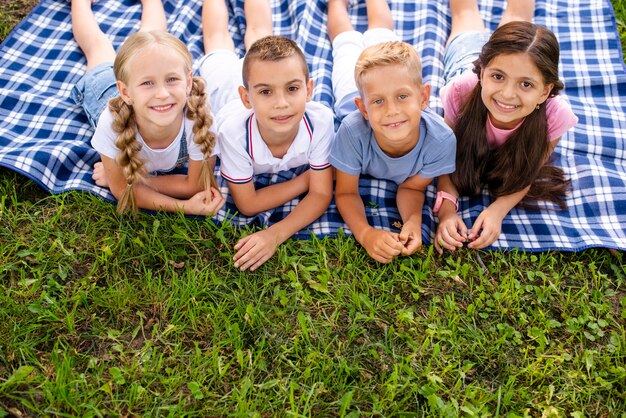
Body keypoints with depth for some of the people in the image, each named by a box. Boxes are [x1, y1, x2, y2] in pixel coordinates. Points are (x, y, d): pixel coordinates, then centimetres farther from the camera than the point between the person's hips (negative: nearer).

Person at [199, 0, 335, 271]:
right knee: (217, 37, 32)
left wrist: (276, 233, -54)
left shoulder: (320, 121, -47)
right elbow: (247, 204, -38)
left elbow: (321, 193, -38)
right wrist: (307, 177, -41)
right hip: (227, 84, -1)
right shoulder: (234, 130, -49)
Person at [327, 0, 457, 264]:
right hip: (352, 97, -1)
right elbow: (345, 192, -35)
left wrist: (413, 221, -50)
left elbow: (411, 187, -28)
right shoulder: (353, 131, -50)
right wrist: (364, 232, -56)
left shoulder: (441, 138, -46)